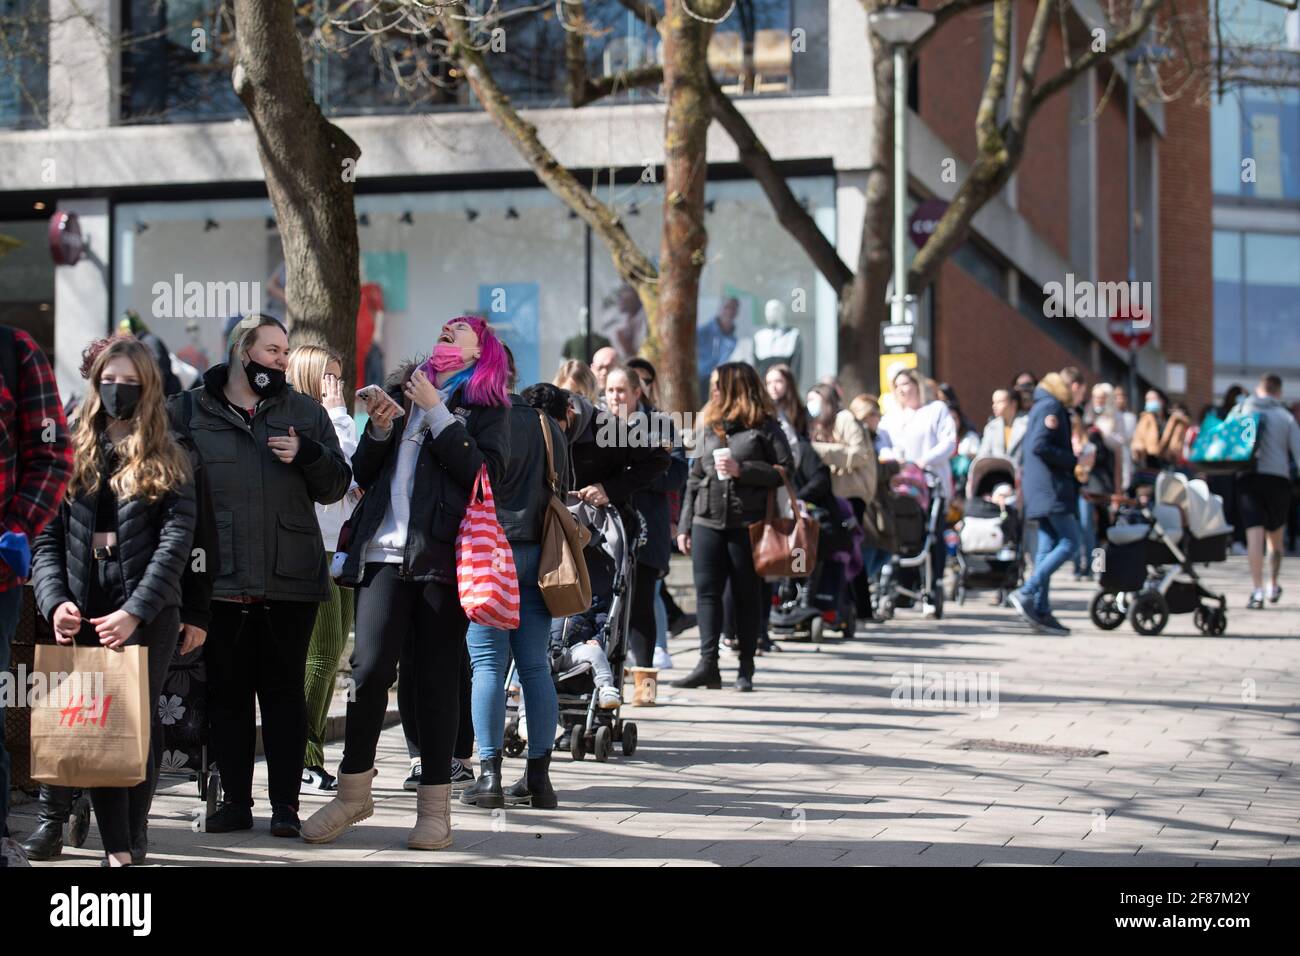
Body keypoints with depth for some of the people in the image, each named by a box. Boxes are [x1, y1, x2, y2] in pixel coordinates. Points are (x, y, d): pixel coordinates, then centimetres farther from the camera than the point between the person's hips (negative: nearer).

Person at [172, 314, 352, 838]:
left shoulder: (305, 412, 11)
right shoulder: (188, 410, 6)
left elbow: (336, 486, 9)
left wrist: (308, 455, -9)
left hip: (289, 579, 0)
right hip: (219, 579, 0)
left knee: (284, 690, 3)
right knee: (227, 691, 6)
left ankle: (286, 803, 8)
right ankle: (235, 800, 15)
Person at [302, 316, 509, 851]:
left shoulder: (487, 408, 7)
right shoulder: (401, 390, 18)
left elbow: (486, 475, -10)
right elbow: (364, 474, 18)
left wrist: (436, 414, -9)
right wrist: (378, 430, -1)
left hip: (443, 558, -3)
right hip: (385, 551, 3)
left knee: (436, 677, 0)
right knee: (369, 669, -5)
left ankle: (434, 807, 7)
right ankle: (353, 792, 8)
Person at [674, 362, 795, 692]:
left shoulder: (765, 426, -2)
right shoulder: (709, 426, 15)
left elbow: (787, 469, -7)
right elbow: (695, 476, 16)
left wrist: (742, 470, -15)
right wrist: (684, 525, 12)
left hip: (748, 524, -5)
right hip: (708, 521, 5)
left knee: (747, 595, 2)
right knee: (707, 591, -3)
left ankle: (746, 669, 8)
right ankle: (707, 664, -4)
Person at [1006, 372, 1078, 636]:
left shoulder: (1041, 407, 21)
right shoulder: (1051, 407, -9)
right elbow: (1040, 445, -20)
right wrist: (1074, 461, -14)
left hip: (1040, 491, 10)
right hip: (1052, 488, -10)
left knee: (1048, 546, 7)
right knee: (1069, 543, -12)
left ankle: (1041, 610, 4)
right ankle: (1026, 593, -18)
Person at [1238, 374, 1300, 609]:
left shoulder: (1241, 411, 9)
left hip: (1248, 477, 0)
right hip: (1278, 478, 0)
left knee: (1254, 534, -6)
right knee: (1275, 535, 17)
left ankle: (1257, 591, -15)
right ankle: (1273, 586, 24)